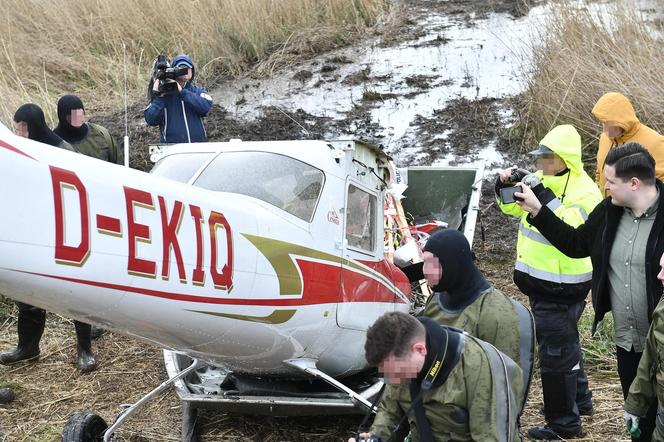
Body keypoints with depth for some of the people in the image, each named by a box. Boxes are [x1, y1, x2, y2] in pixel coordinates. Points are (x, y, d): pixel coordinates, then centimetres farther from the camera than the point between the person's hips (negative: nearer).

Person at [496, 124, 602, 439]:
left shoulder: (584, 192, -19)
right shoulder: (541, 179, 5)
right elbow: (513, 207, 13)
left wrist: (547, 200, -31)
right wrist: (506, 186, -5)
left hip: (561, 285, -9)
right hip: (538, 279, 9)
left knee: (556, 351, -2)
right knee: (565, 341, 23)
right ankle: (579, 399, 41)